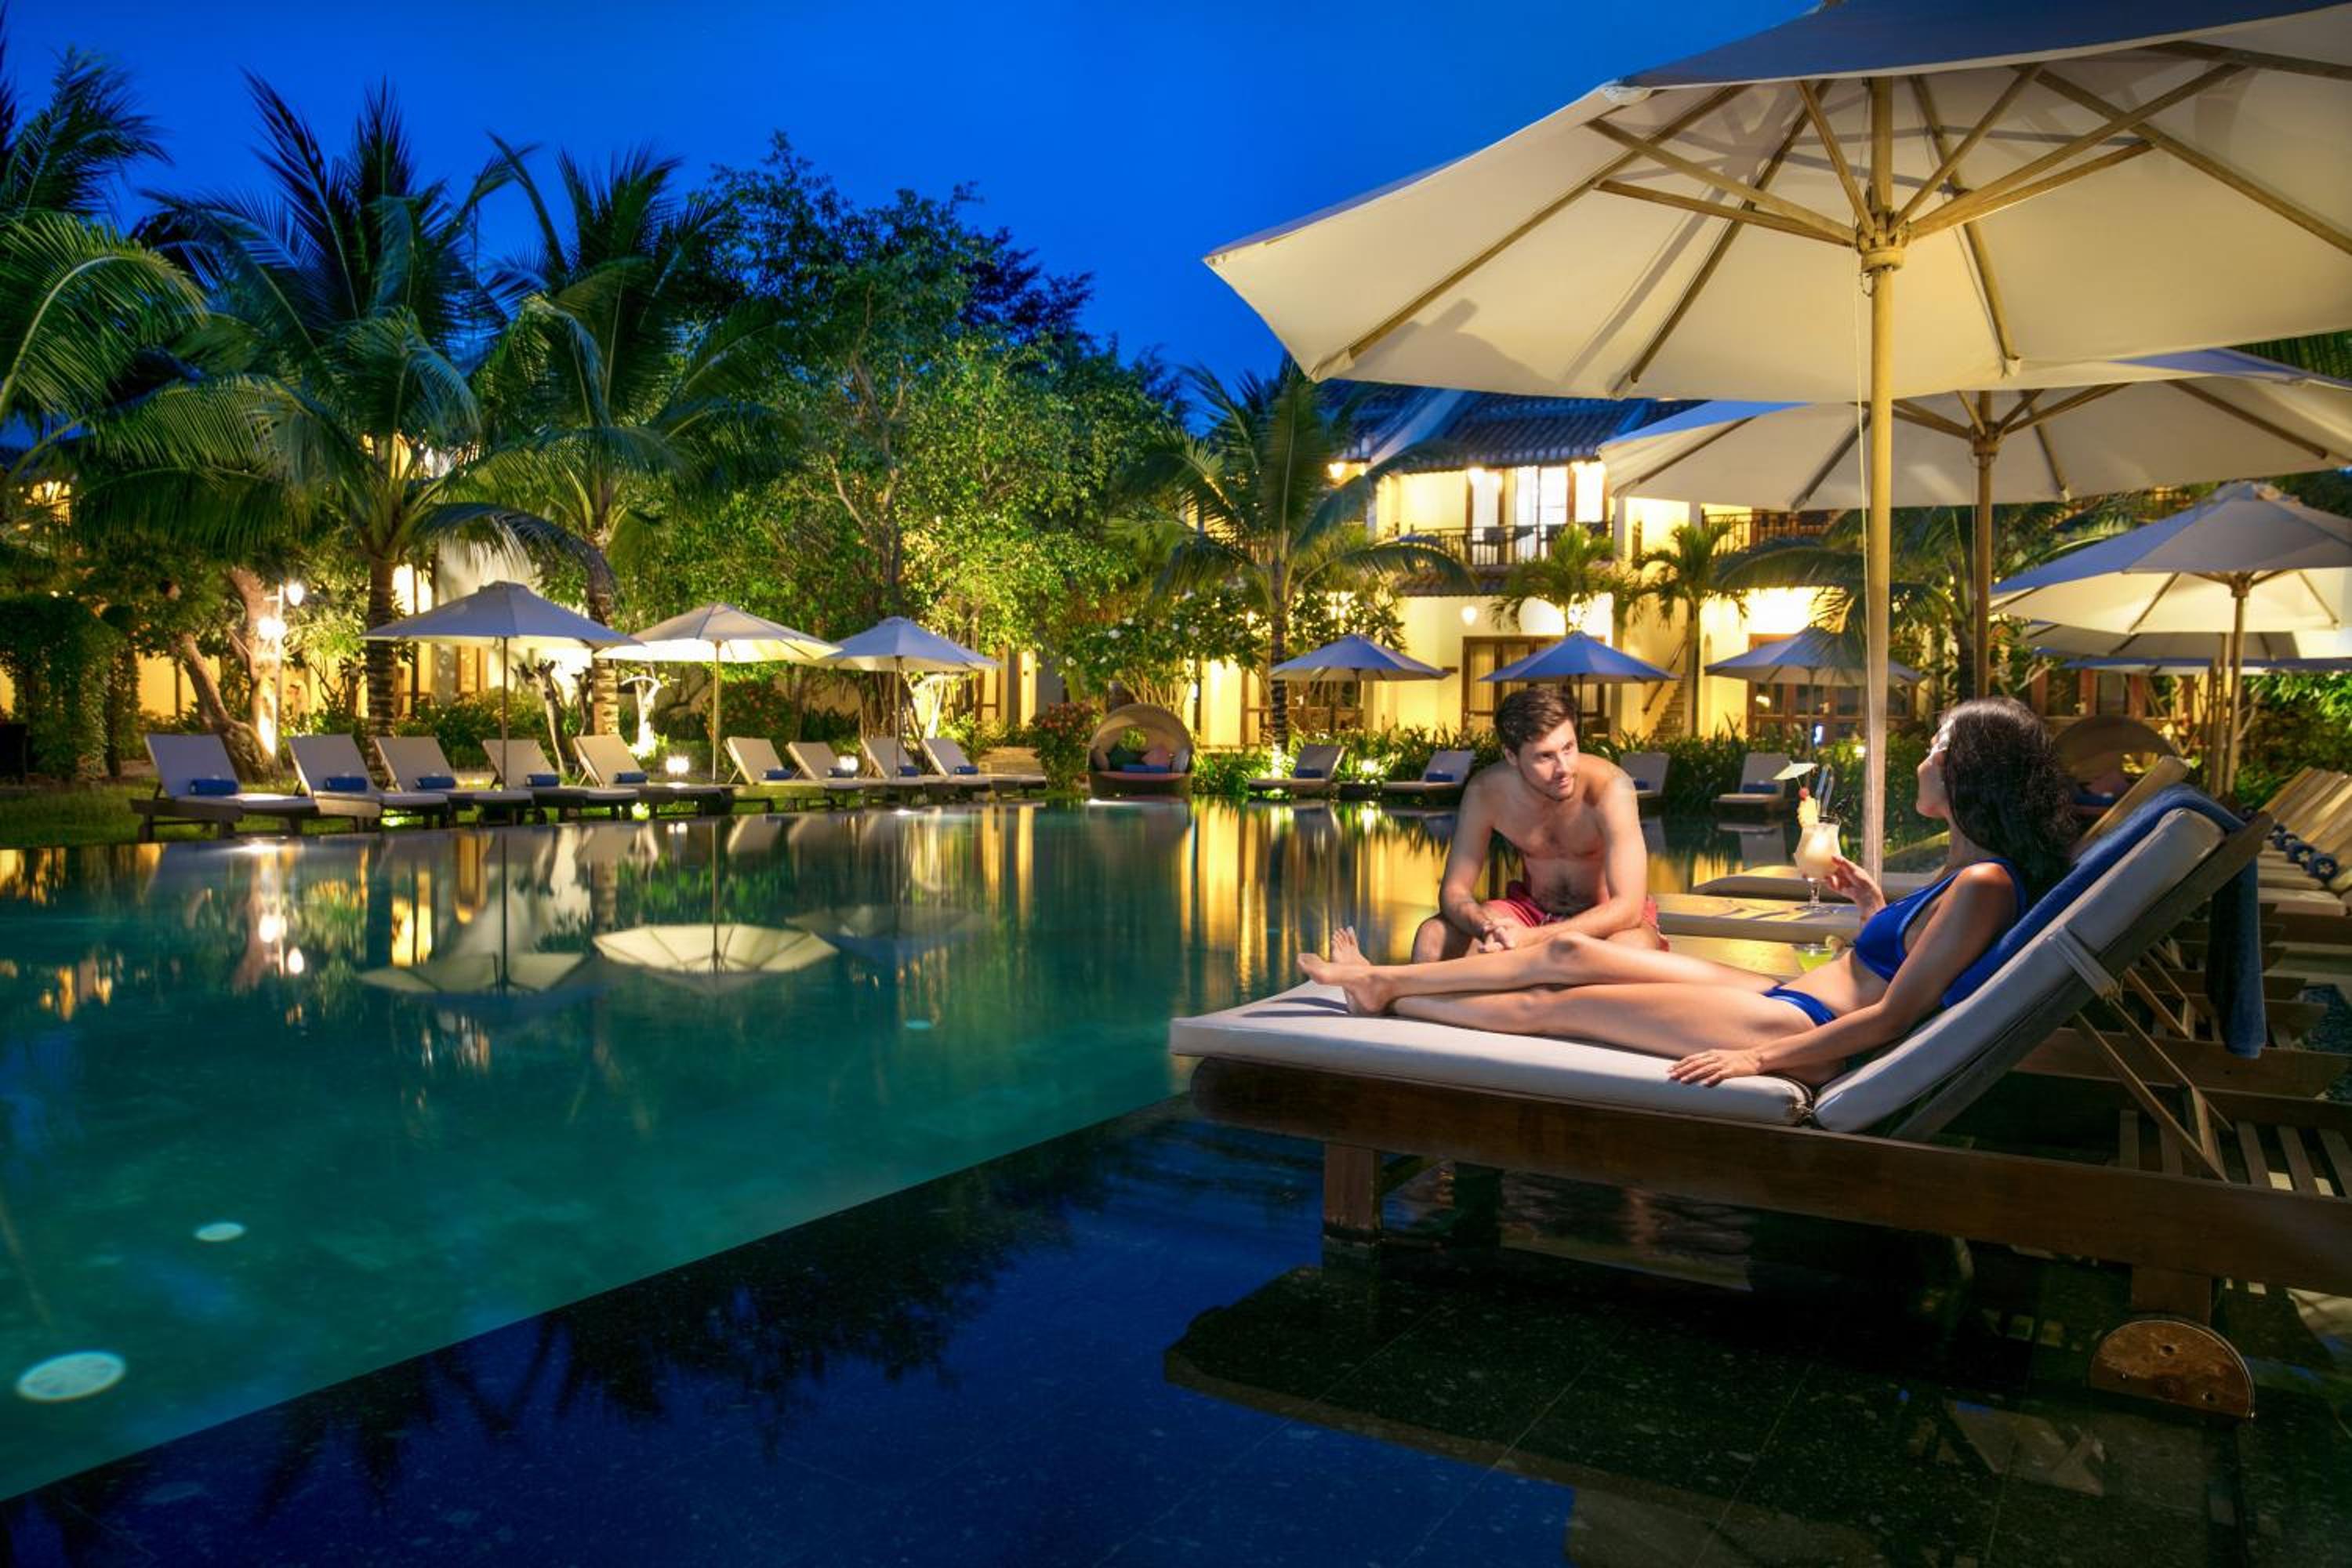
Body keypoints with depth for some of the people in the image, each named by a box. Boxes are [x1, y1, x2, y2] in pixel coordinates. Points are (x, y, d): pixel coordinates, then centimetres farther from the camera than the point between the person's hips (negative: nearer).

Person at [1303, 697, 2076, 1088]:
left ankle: (1382, 1002, 12)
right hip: (1787, 998, 10)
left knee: (1556, 1006, -4)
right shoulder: (1966, 867, 10)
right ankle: (1384, 979, 15)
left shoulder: (1983, 885, -19)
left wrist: (1758, 1058, -23)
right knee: (1569, 953, 6)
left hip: (1804, 1030, -10)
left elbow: (1893, 1015, -23)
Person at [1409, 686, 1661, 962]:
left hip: (1610, 917, -3)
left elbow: (1628, 908, -30)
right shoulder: (1485, 791, -17)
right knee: (1433, 935, -19)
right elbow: (1454, 890, -10)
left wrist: (1532, 938, -39)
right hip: (1533, 909, 3)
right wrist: (1488, 929, -34)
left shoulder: (1609, 787, -28)